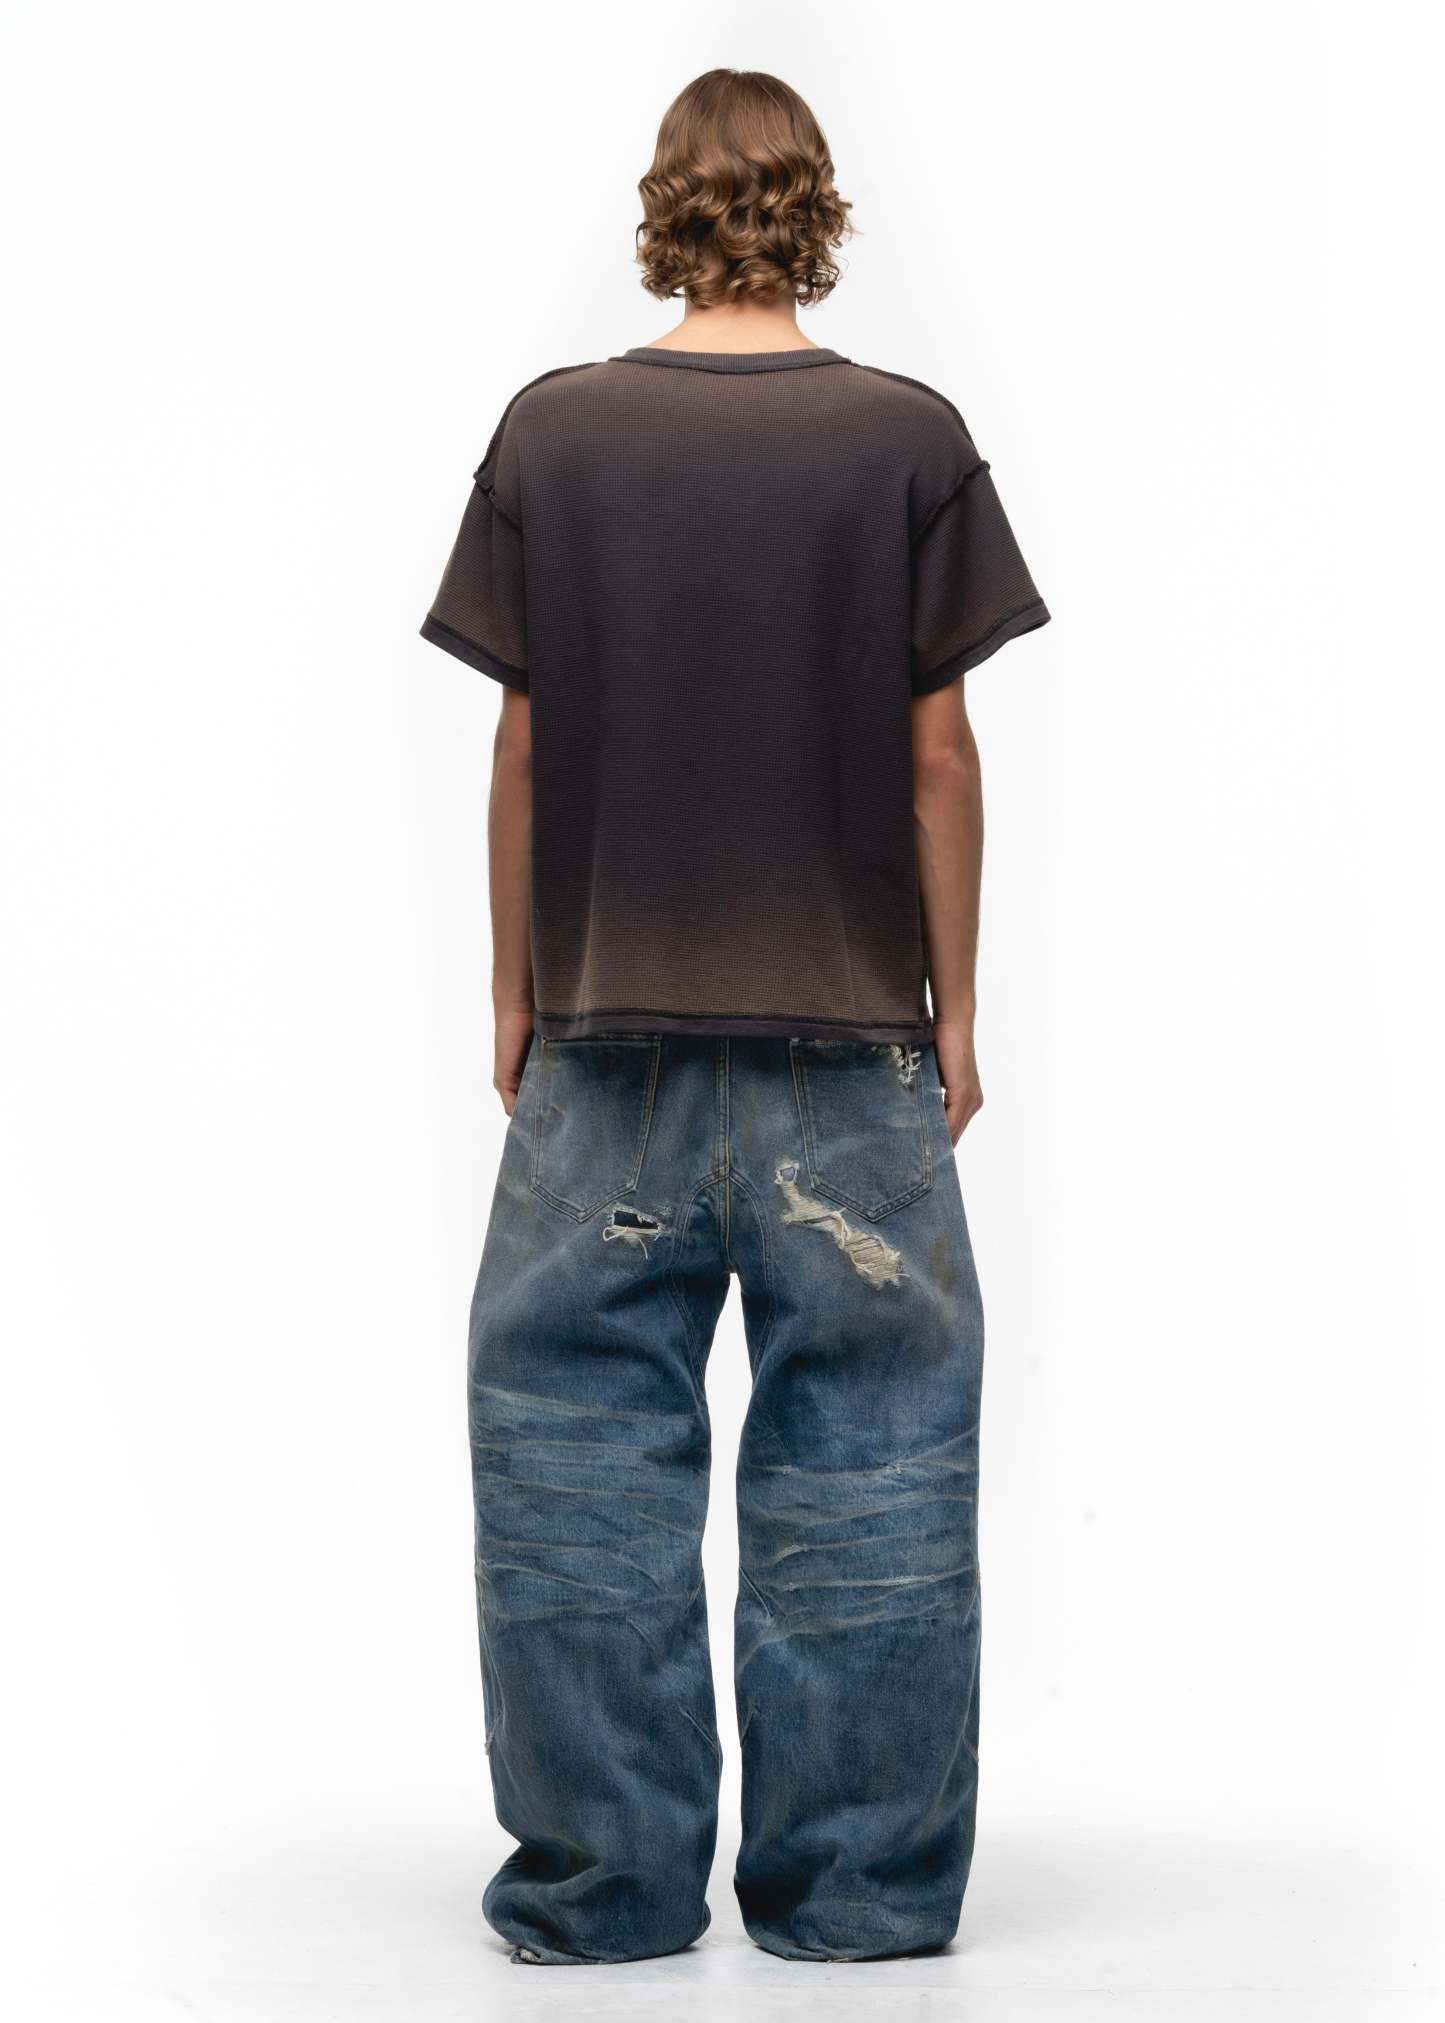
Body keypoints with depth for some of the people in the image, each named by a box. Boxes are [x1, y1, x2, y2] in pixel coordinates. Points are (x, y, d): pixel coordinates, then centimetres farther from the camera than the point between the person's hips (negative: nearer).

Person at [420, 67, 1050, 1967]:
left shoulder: (552, 433, -1)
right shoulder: (907, 437, -3)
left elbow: (522, 749, 1)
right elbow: (937, 755, -2)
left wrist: (514, 990, 12)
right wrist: (953, 1007, 7)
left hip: (605, 1035, 1)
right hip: (847, 1033, -1)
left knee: (577, 1444, 8)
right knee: (865, 1452, 7)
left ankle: (599, 1882, 13)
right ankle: (853, 1885, 11)